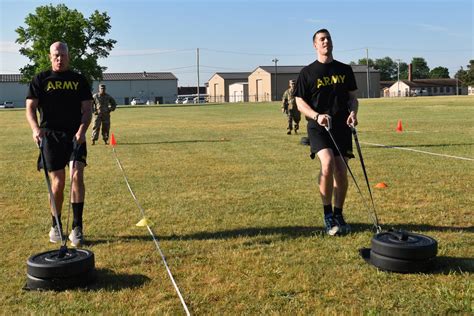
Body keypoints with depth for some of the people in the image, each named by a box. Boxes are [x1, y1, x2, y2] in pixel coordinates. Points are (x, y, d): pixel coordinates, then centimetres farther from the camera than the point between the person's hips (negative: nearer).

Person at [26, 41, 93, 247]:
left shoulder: (79, 80, 10)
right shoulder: (40, 80, 7)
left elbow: (87, 109, 5)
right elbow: (30, 108, 1)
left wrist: (82, 130, -12)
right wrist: (35, 128, -18)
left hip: (75, 135, 1)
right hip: (50, 135, 0)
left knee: (76, 175, -15)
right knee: (58, 182, 0)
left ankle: (77, 227, -9)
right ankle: (56, 226, 19)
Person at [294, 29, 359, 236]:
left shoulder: (345, 70, 12)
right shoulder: (307, 72, 3)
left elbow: (353, 97, 16)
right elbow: (300, 102, 1)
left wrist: (353, 112, -6)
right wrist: (317, 116, -17)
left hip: (342, 127, 3)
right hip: (318, 128, -3)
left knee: (341, 172, 2)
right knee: (327, 162, -25)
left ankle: (338, 215, 20)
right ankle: (327, 214, -8)